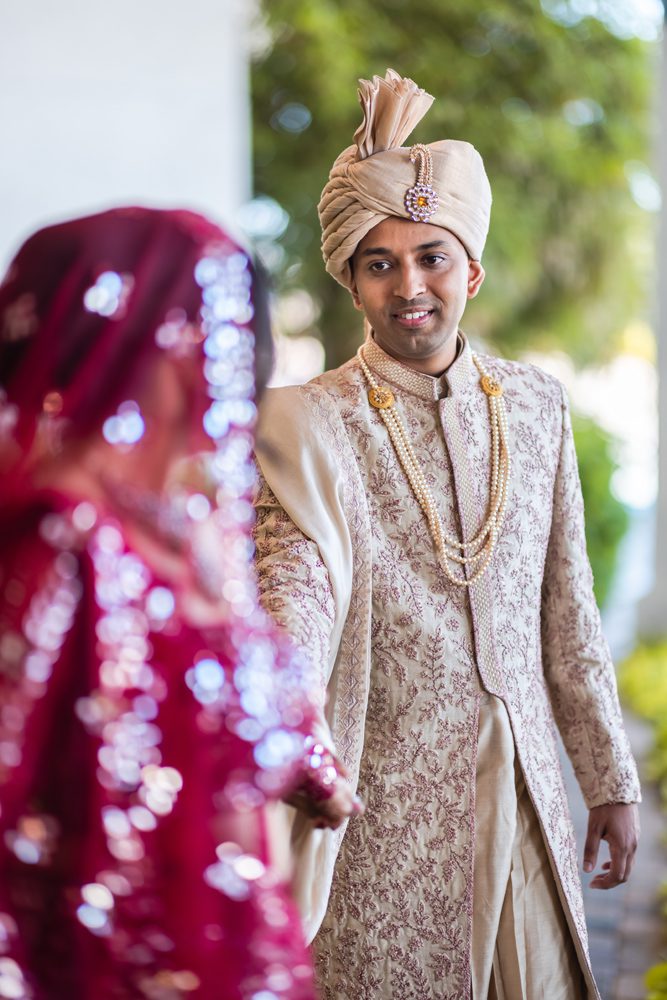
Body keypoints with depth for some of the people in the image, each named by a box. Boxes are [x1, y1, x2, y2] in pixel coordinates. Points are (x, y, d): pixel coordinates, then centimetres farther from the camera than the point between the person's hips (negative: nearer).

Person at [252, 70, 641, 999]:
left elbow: (565, 610, 11)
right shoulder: (307, 424, -8)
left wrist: (611, 779, 12)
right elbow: (297, 591, -22)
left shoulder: (536, 403, 7)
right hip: (388, 813, -4)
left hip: (527, 799, 4)